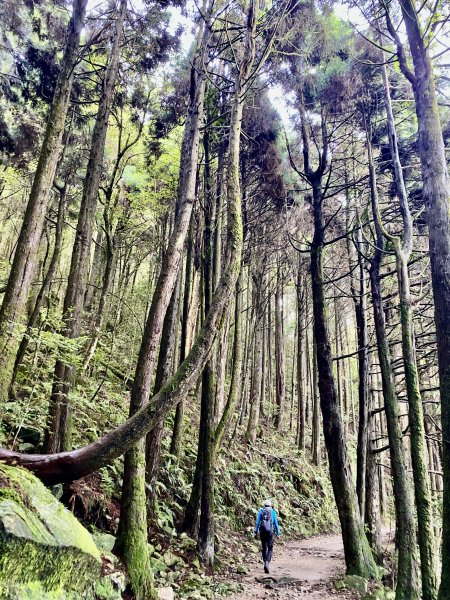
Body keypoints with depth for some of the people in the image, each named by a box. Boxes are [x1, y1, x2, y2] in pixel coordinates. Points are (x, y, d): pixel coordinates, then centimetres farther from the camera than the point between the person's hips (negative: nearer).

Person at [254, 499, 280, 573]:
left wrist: (256, 532, 2)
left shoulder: (261, 511, 7)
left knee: (264, 549, 16)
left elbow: (257, 522, 1)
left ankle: (265, 563, 18)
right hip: (270, 532, -2)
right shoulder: (273, 512, 4)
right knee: (270, 549, 5)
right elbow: (276, 523, 2)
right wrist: (278, 533, 8)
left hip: (262, 532, 2)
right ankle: (267, 563, -15)